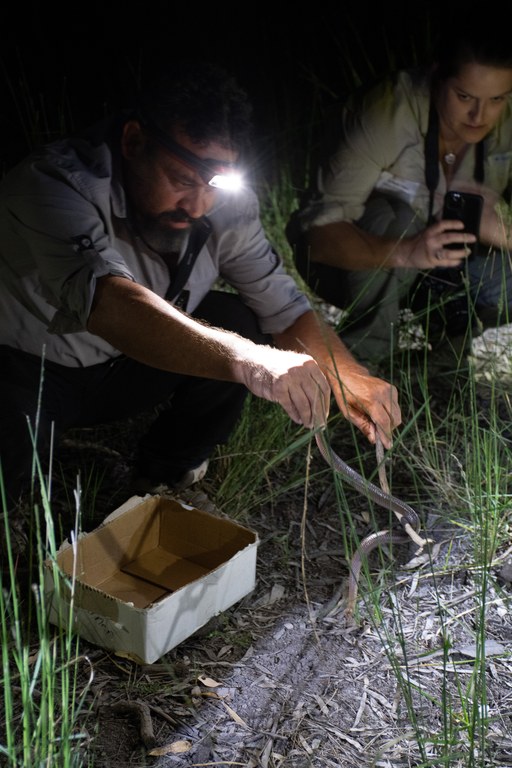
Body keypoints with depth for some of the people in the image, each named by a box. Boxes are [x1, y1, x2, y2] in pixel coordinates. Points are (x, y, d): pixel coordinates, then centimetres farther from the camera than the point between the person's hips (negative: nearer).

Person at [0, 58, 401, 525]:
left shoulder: (226, 201, -14)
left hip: (127, 365, 5)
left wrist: (353, 381, -28)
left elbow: (283, 307, -9)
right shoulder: (60, 184, -32)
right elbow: (104, 299, -50)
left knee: (239, 323, -18)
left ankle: (164, 477, 5)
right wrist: (245, 359, -64)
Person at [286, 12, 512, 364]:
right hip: (356, 260, -4)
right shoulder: (386, 111, -29)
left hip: (435, 271, 4)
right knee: (393, 218, -35)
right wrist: (406, 253, -53)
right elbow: (318, 231, -36)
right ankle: (365, 357, -17)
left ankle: (447, 346, 6)